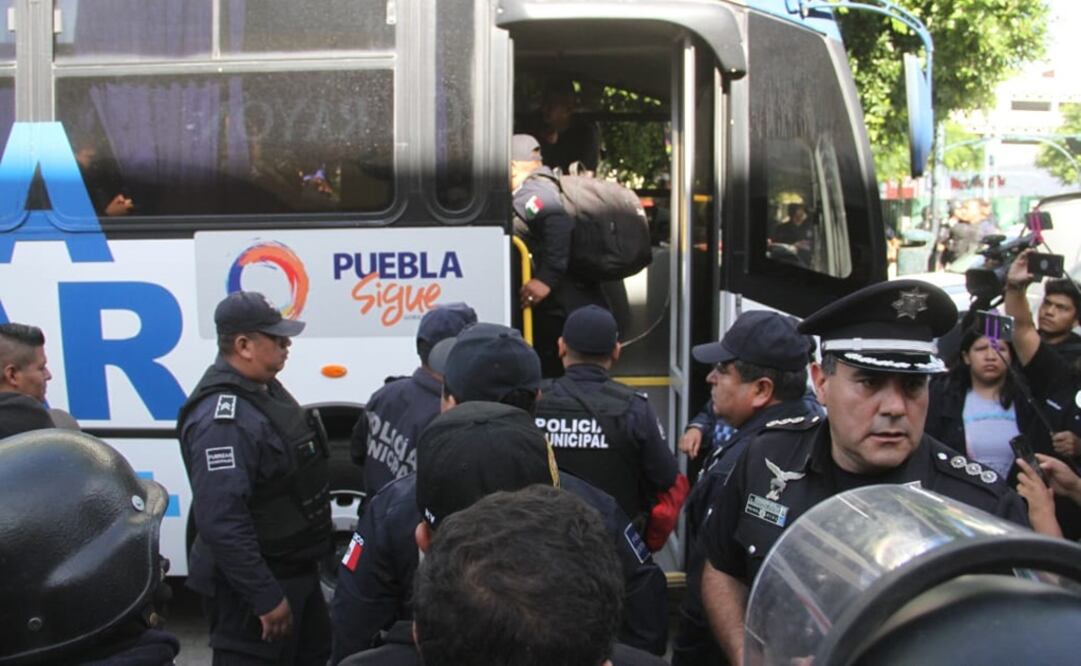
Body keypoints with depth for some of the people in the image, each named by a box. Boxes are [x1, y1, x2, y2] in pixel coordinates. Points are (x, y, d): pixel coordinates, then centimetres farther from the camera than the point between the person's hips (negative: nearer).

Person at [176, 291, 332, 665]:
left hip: (294, 570, 10)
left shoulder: (264, 388, 6)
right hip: (256, 582, -10)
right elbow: (221, 521, -33)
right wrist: (266, 597, -29)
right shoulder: (223, 417, -26)